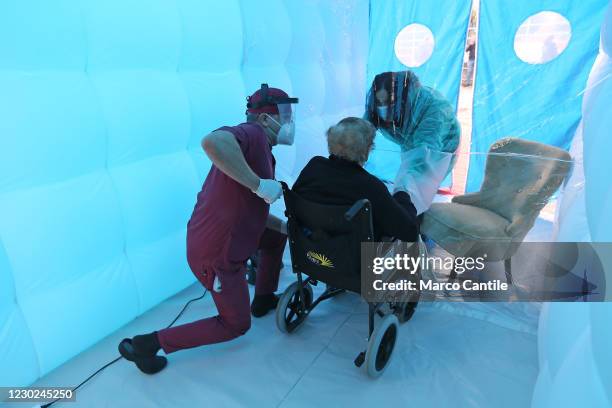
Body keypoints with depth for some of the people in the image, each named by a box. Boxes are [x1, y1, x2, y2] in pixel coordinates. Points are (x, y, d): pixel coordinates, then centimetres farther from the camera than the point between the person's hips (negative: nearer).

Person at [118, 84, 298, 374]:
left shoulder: (261, 153, 12)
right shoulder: (252, 133, -18)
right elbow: (212, 142, -42)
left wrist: (286, 226, 13)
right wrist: (257, 184, -35)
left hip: (218, 236, 9)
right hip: (217, 254, -9)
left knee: (277, 236, 27)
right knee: (235, 325, 11)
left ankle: (264, 299, 41)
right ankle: (146, 344, 11)